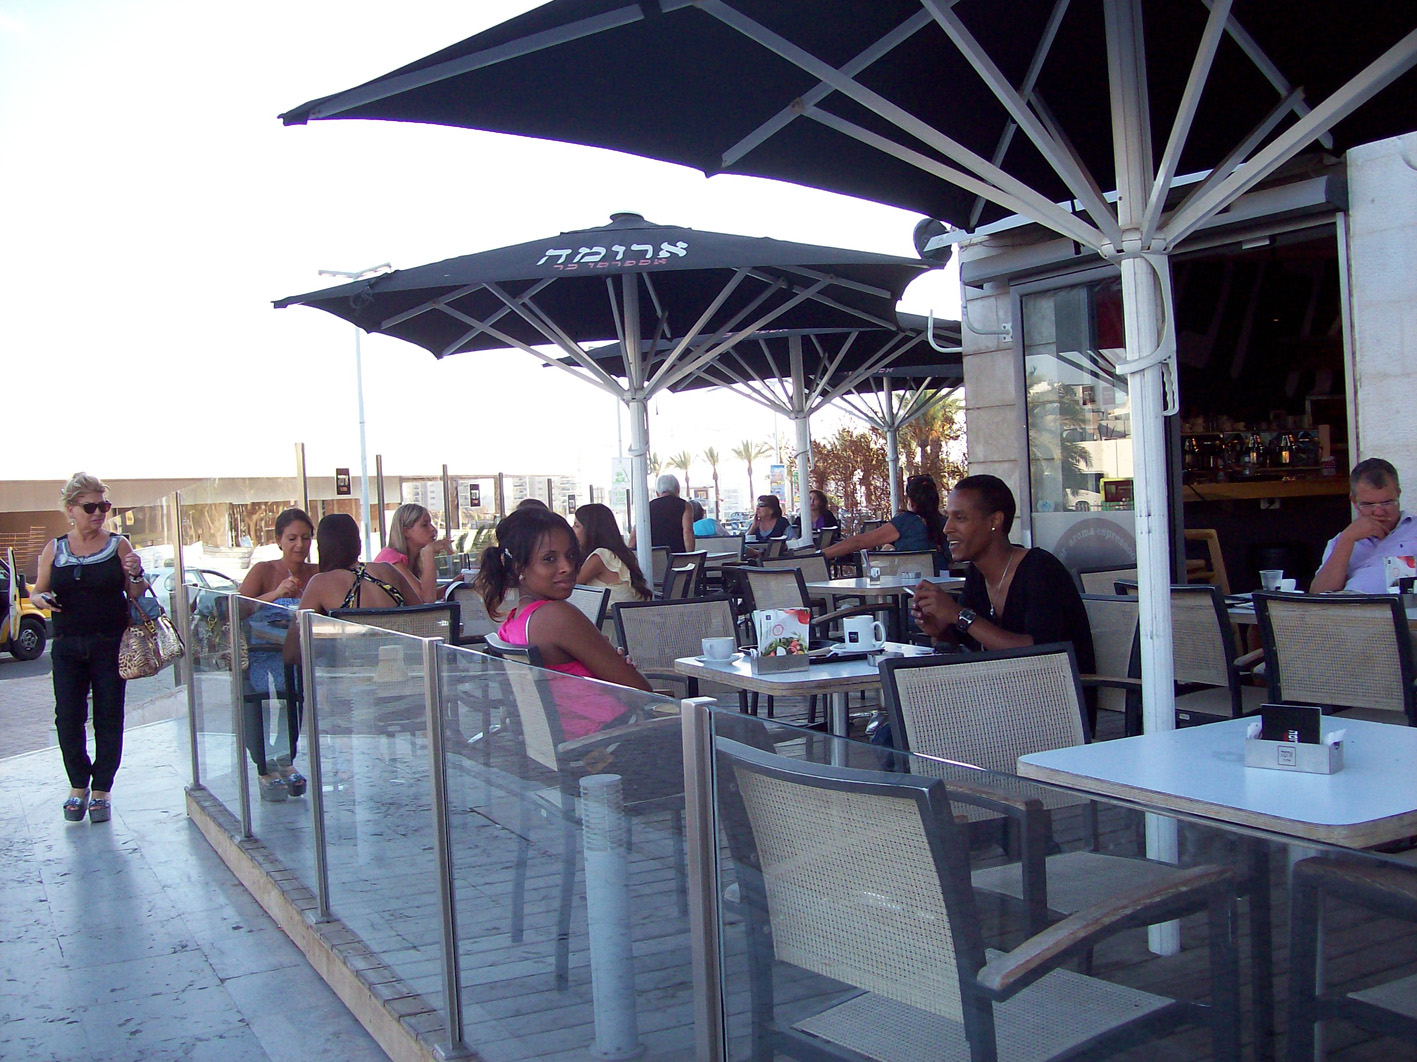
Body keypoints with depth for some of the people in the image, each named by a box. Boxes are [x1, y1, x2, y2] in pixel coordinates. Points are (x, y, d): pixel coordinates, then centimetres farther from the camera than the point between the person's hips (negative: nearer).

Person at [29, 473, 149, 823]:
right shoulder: (54, 549, 7)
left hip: (110, 645, -1)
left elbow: (137, 596, 4)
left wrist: (136, 575, -17)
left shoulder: (118, 546, 2)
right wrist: (40, 598, -10)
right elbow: (36, 591, 13)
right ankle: (78, 785, 19)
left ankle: (101, 790, 13)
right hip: (67, 647, 2)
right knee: (67, 718, 0)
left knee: (108, 718, 2)